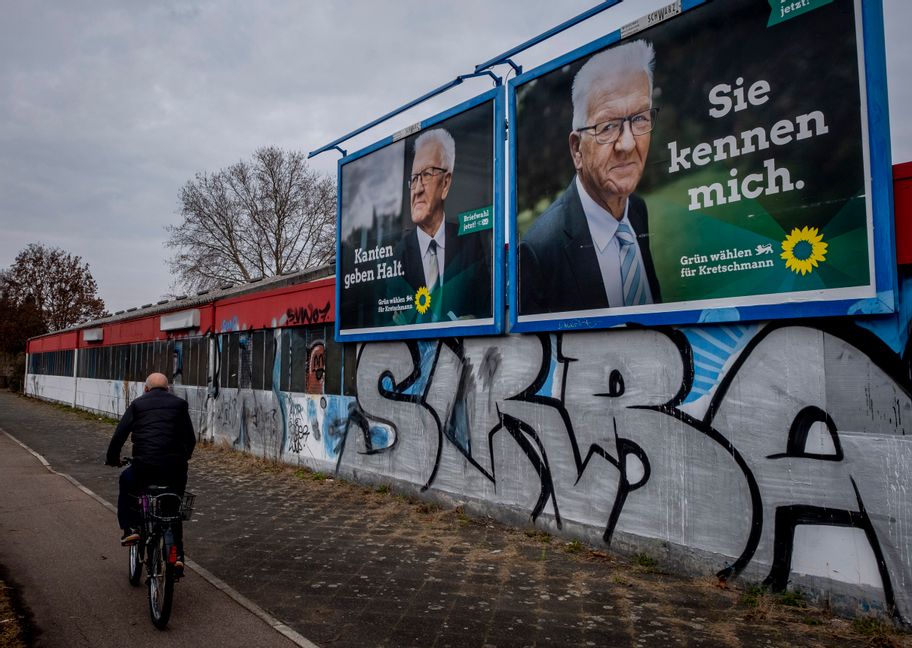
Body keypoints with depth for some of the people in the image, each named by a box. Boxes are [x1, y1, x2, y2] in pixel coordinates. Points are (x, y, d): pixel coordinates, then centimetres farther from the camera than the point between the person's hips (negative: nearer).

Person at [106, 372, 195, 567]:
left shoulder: (137, 404, 10)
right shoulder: (179, 404, 12)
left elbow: (119, 435, 5)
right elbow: (191, 438, 11)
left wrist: (112, 458, 22)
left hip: (144, 468, -1)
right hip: (175, 469, 1)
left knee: (126, 480, 33)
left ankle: (130, 529, 23)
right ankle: (177, 554, 18)